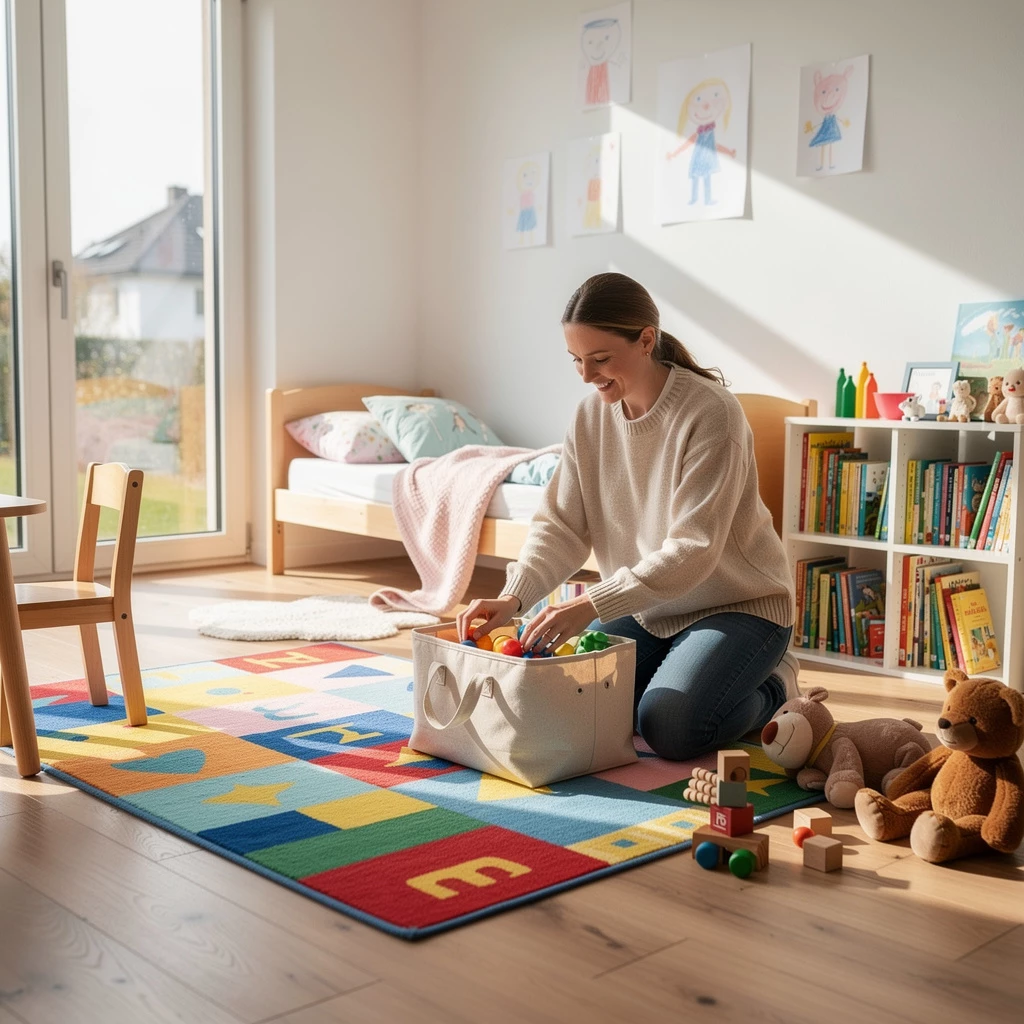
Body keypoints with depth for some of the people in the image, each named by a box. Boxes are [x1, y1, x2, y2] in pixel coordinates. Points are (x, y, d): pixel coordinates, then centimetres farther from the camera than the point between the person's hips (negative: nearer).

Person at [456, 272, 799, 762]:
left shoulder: (710, 412, -24)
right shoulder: (591, 416, -4)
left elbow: (692, 550, -28)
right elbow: (559, 525, -5)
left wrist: (592, 604, -36)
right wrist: (511, 598, -23)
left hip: (737, 604, -6)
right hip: (645, 606, 6)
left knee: (669, 726, -24)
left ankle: (774, 685, 8)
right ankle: (684, 667, 16)